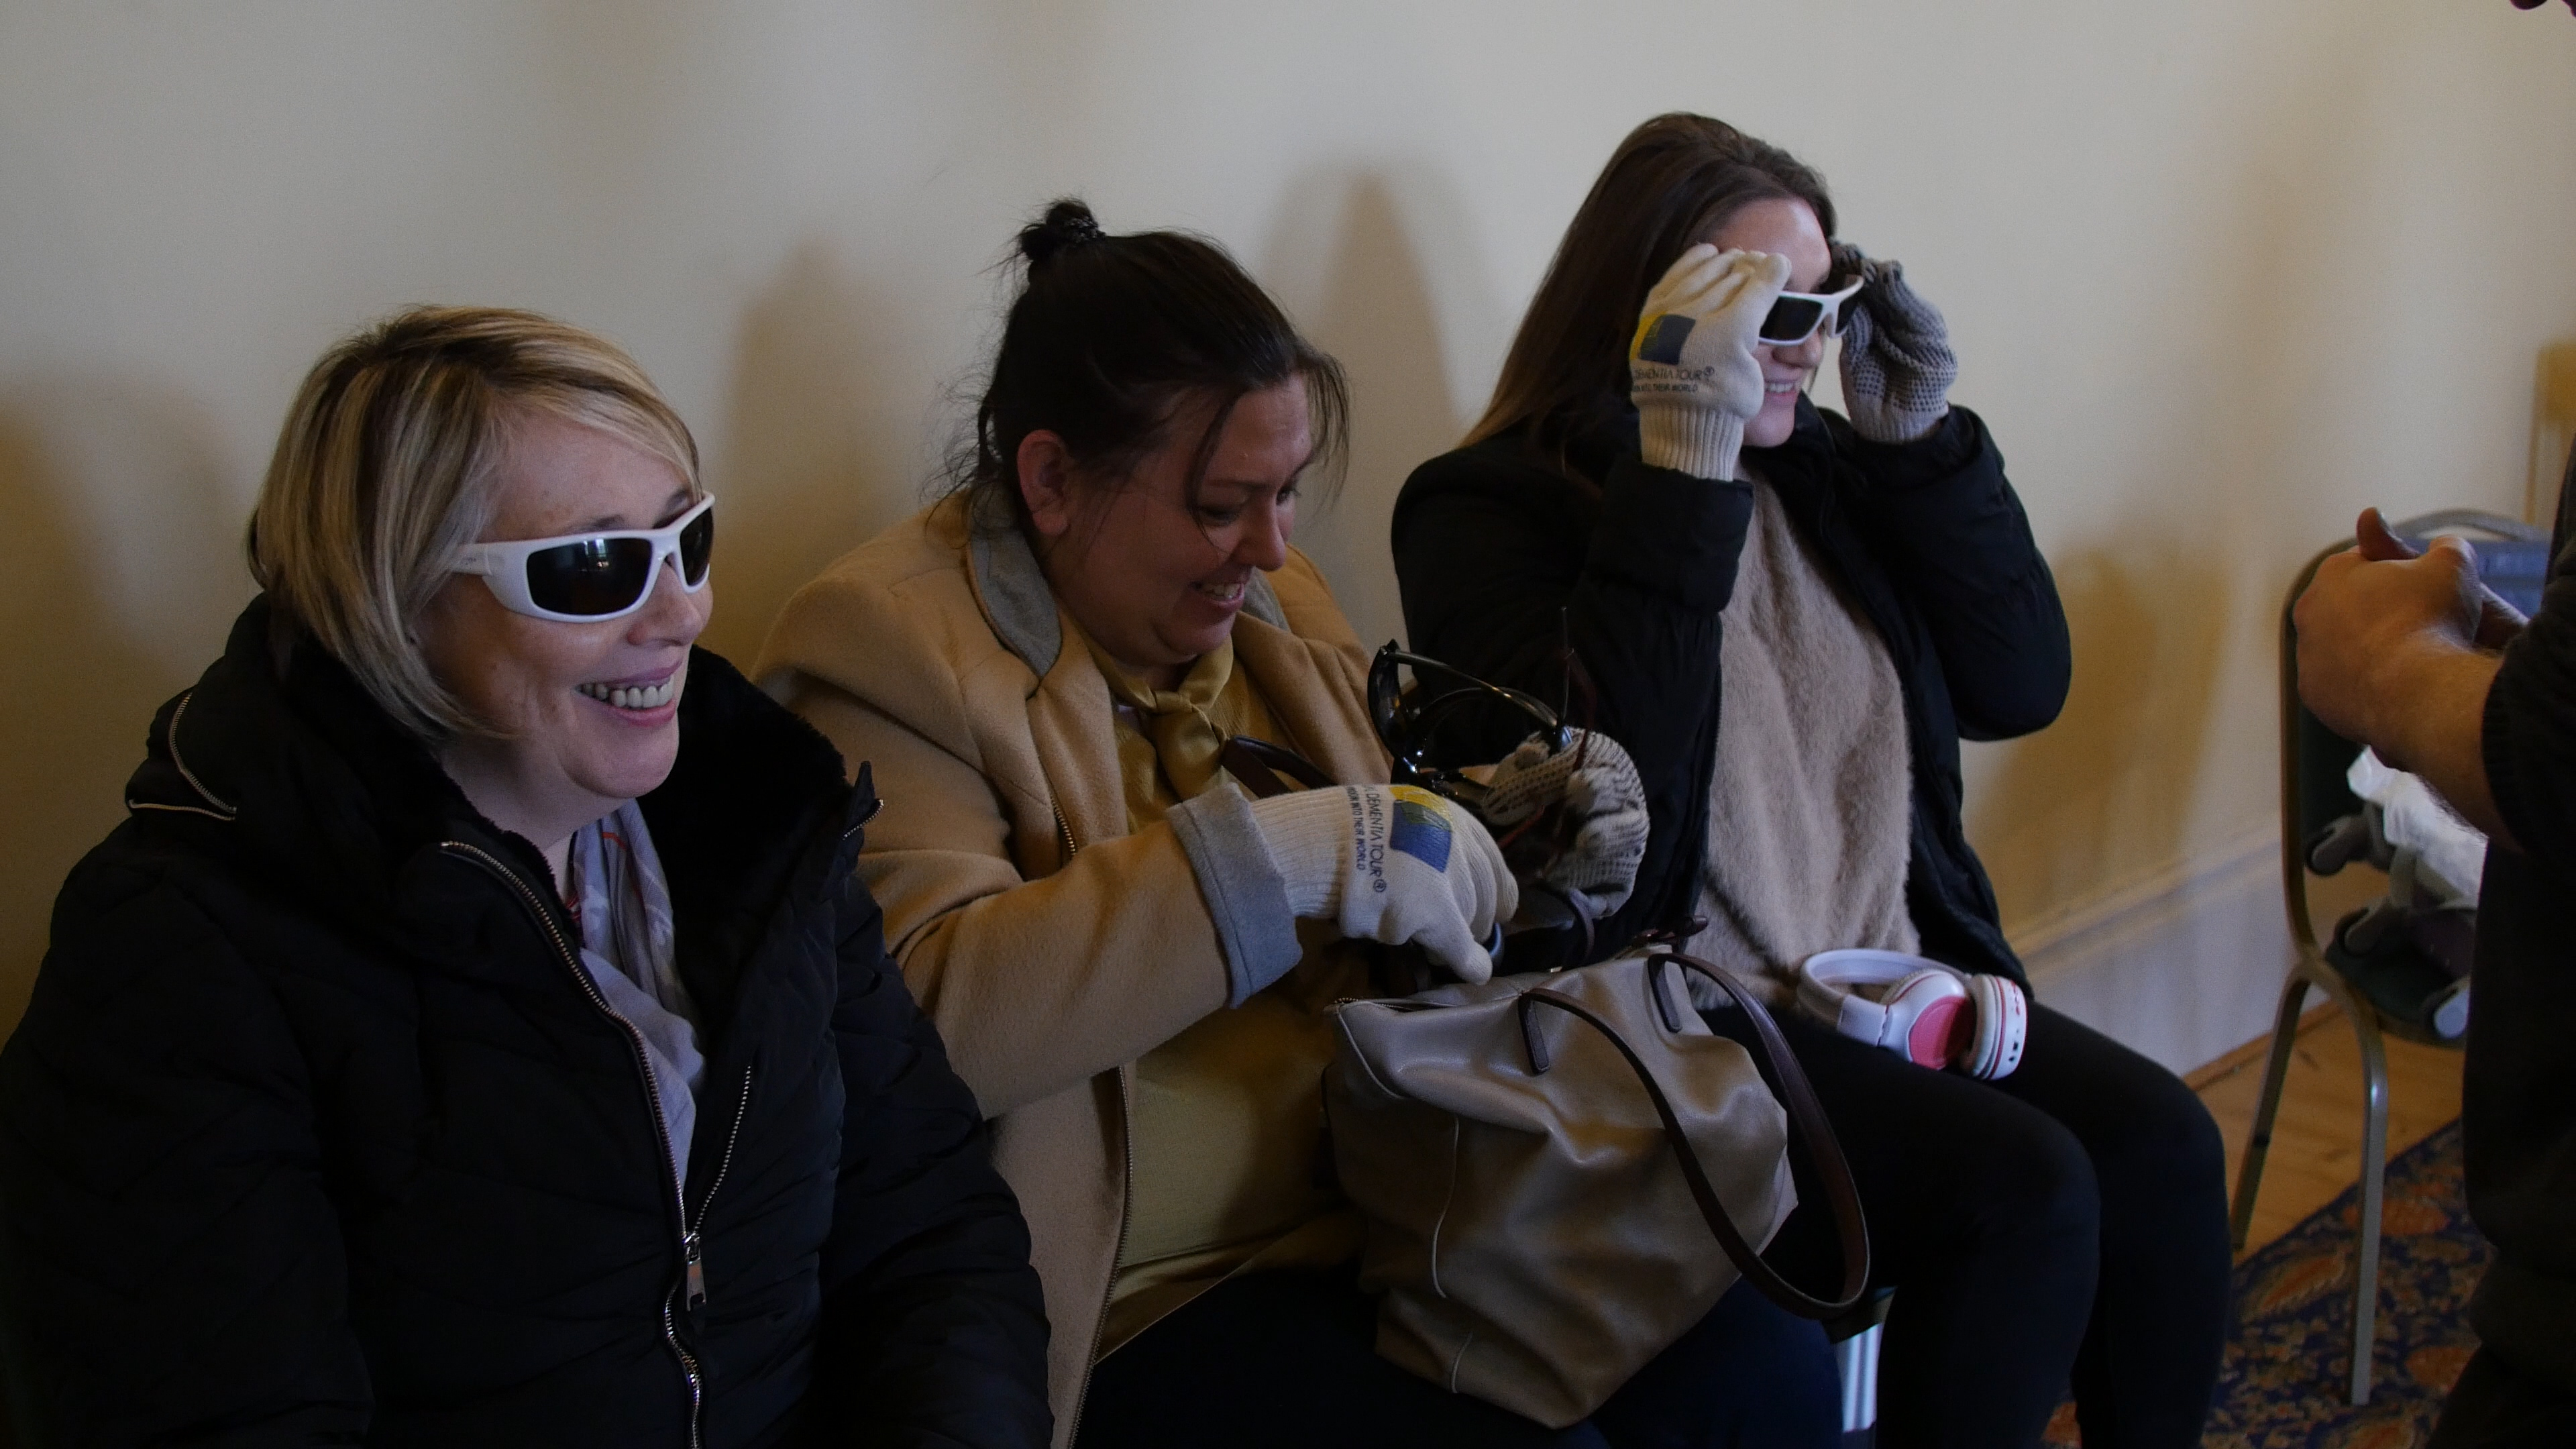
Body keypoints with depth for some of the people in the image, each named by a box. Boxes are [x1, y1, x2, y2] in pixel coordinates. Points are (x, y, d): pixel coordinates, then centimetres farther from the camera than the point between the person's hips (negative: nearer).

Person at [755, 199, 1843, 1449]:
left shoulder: (1274, 599, 13)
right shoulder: (885, 643, -10)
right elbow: (925, 1015, -25)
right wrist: (1283, 854, -27)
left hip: (1390, 1206, 7)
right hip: (1143, 1302, -7)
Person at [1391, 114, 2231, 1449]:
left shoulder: (1821, 473, 12)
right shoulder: (1492, 509, -7)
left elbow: (2022, 686, 9)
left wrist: (1922, 436, 1)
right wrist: (1688, 463, -25)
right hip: (1681, 1025, -7)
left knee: (2162, 1143, -11)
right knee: (2019, 1189, -23)